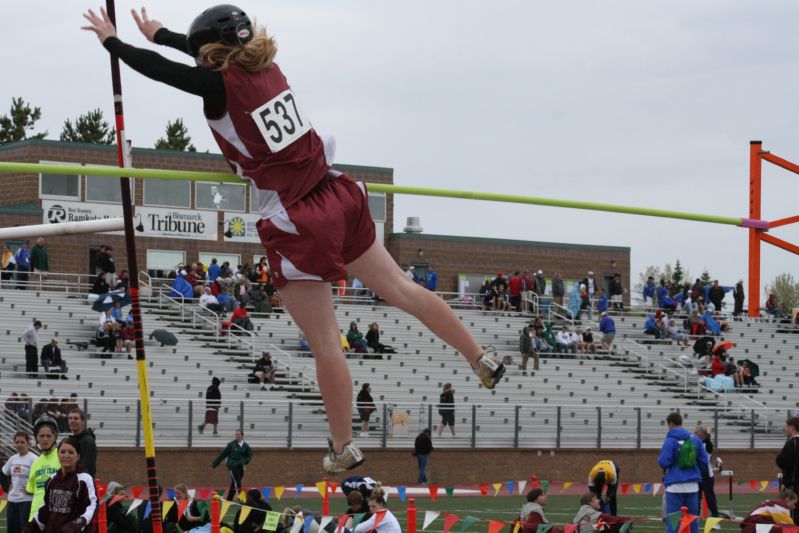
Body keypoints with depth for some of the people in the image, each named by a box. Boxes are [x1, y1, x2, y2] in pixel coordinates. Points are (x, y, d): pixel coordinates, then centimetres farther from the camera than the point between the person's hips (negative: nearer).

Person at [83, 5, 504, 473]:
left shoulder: (220, 86, -14)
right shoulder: (265, 66, 5)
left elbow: (157, 67, -2)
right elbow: (221, 56, 25)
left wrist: (111, 40, 16)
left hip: (296, 226, -7)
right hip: (337, 201, 7)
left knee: (325, 344, 3)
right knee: (401, 288, 19)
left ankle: (344, 448, 13)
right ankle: (483, 359, 26)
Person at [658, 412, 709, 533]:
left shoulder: (670, 440, -10)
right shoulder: (695, 439, 5)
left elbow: (663, 462, -14)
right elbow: (704, 462, 6)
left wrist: (659, 458, 8)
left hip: (675, 486, -5)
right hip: (692, 486, 5)